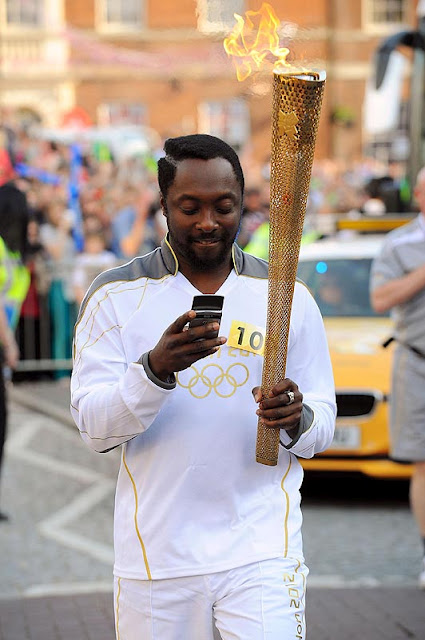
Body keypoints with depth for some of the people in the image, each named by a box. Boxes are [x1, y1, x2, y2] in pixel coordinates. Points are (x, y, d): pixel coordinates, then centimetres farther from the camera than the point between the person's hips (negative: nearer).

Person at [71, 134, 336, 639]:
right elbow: (93, 427, -6)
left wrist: (296, 420, -15)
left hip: (261, 550, 0)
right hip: (156, 556, 0)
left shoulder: (287, 298, 5)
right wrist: (156, 369, -24)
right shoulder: (116, 296, 0)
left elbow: (323, 425, 8)